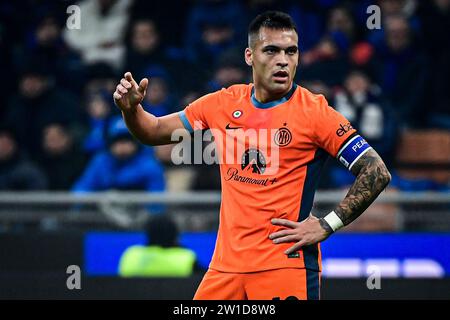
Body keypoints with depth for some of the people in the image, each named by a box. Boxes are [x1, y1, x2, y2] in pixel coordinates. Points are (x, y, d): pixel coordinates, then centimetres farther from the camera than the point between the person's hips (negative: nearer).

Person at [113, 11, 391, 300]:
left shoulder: (314, 111, -7)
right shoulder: (223, 104, 8)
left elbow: (377, 173, -8)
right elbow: (155, 132, 18)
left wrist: (327, 225, -12)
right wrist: (131, 108, -3)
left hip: (286, 263, -5)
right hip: (225, 264, 5)